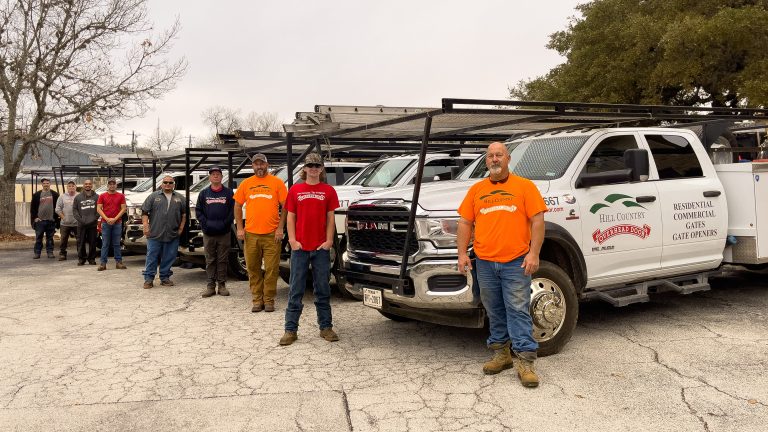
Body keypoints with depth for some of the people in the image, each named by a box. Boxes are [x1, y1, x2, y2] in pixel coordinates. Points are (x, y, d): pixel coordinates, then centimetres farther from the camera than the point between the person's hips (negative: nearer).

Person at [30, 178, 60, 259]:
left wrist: (55, 217, 0)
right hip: (40, 220, 0)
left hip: (51, 220, 0)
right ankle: (37, 253, 8)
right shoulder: (36, 195, 6)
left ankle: (50, 252, 11)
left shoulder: (55, 194, 6)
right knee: (38, 238, 2)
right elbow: (32, 208, 7)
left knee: (50, 238, 6)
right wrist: (35, 217, -2)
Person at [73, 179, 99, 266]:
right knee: (81, 242, 3)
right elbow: (74, 209, 7)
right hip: (81, 225, 1)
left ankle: (91, 258, 11)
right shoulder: (78, 197, 9)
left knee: (92, 242, 2)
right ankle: (81, 258, 12)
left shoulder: (96, 197, 6)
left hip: (93, 224, -1)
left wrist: (95, 218, -9)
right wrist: (80, 219, -5)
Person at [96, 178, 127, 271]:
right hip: (105, 223, 0)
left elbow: (123, 209, 2)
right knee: (105, 244, 0)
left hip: (117, 223, 0)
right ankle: (103, 263, 1)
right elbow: (98, 209, 2)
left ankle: (118, 262, 8)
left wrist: (115, 219, -9)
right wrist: (107, 219, -9)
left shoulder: (121, 196, 7)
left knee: (116, 244, 5)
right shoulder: (102, 196, 7)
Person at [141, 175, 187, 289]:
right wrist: (145, 226, -5)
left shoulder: (180, 198, 10)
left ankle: (165, 277, 18)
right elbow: (144, 212, 4)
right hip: (155, 234, -2)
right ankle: (148, 279, 6)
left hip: (172, 235, 2)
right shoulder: (154, 196, 5)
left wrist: (181, 228, 6)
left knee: (169, 258, 7)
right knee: (152, 257, -1)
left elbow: (184, 214, 14)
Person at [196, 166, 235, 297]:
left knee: (223, 260, 3)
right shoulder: (204, 193, 10)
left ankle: (222, 285, 10)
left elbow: (233, 210, -1)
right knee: (210, 260, 5)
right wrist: (205, 224, -6)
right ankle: (210, 285, 10)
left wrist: (226, 223, -11)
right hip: (208, 233, 2)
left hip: (224, 233, -1)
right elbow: (198, 210, 7)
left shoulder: (228, 193, 4)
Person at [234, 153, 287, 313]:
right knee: (253, 268, 8)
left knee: (271, 269, 1)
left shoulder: (277, 182, 2)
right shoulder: (246, 183, 9)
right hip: (250, 234, 2)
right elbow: (237, 206, 13)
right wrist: (239, 228, 4)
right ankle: (257, 300, 19)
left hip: (272, 234, -2)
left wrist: (280, 228, -6)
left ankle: (269, 300, 13)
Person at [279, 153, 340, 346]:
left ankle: (326, 327, 17)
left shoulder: (328, 190, 6)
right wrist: (292, 240, -5)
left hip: (321, 248, 0)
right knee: (296, 290, 3)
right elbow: (291, 217, 6)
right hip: (300, 247, 0)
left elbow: (330, 218, 5)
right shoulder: (295, 190, 7)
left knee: (323, 289, 8)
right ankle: (290, 330, 8)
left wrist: (329, 240, -5)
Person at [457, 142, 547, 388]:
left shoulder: (524, 186, 3)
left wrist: (533, 253, -11)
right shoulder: (476, 190, 12)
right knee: (495, 312, 12)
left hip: (516, 263, -3)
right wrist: (462, 253, 3)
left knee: (518, 311, -5)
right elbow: (465, 222, 12)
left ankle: (525, 361, -3)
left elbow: (537, 221, -2)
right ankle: (501, 353, 23)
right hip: (485, 263, 4)